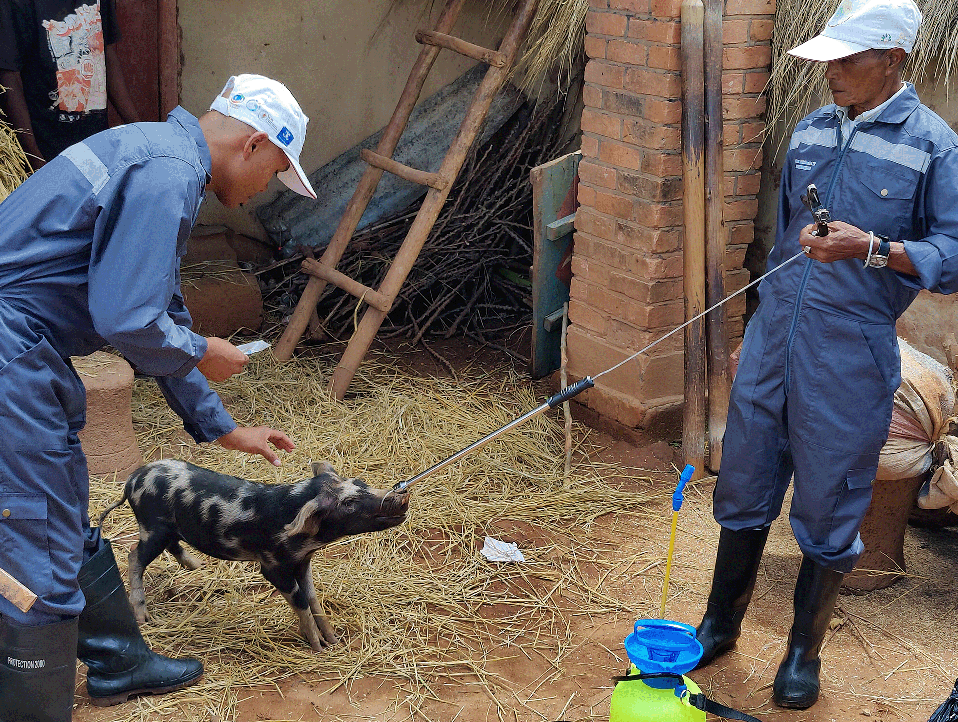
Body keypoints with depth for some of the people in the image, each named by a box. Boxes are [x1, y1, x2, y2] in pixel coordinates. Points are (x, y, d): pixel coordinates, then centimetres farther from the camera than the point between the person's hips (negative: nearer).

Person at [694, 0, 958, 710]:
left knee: (827, 513, 6)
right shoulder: (810, 131, 10)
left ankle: (805, 653, 26)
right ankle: (721, 625, 33)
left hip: (850, 359, -5)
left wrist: (871, 248, -27)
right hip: (774, 343, 5)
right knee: (743, 491, 14)